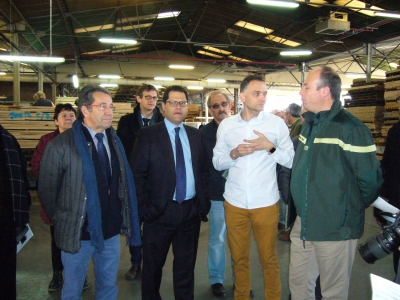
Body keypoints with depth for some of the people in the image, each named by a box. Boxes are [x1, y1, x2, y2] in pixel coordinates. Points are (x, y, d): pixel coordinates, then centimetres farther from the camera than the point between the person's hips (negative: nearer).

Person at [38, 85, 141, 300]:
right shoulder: (61, 145, -13)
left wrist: (125, 219, 5)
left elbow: (123, 183, 7)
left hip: (111, 231, 4)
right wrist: (60, 221, 2)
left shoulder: (114, 141, 3)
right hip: (79, 232, -4)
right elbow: (46, 189, -6)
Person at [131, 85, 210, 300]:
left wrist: (203, 203, 1)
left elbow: (203, 171, 9)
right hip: (159, 210, -3)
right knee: (153, 265, 15)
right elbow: (137, 175, -8)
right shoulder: (148, 134, -5)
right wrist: (144, 208, -13)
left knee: (186, 265, 17)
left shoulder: (196, 135, 7)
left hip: (191, 210, 3)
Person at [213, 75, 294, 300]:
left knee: (269, 258, 13)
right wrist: (234, 154, -14)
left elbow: (292, 160, -3)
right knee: (239, 258, 17)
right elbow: (217, 162, 5)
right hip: (234, 203, 2)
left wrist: (270, 147, -18)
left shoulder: (277, 123, -4)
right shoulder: (226, 125, 3)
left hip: (266, 203, -2)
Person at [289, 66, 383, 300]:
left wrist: (353, 209, -2)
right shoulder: (309, 123, 8)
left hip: (336, 229, -7)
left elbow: (370, 179, -16)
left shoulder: (350, 129, -18)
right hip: (303, 224, 7)